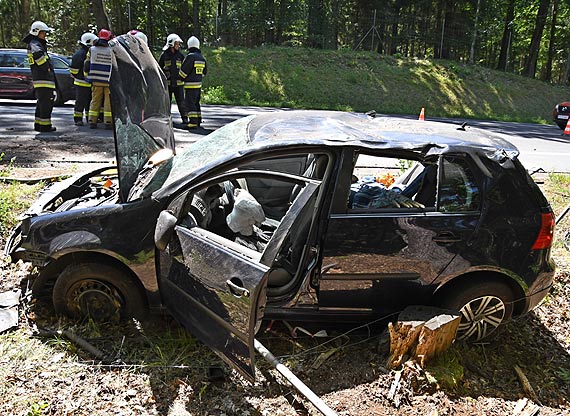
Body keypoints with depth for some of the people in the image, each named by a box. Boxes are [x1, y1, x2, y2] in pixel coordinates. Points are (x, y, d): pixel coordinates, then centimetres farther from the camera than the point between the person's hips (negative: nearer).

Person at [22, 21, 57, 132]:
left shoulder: (38, 43, 22)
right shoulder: (34, 44, -11)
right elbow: (38, 54, -32)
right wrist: (46, 67, -24)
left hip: (42, 78, 11)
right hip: (43, 79, -11)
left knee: (41, 103, 17)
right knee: (46, 103, -9)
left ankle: (38, 124, 24)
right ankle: (45, 125, -7)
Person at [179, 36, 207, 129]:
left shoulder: (190, 56, -15)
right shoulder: (202, 58, 10)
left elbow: (183, 71, -13)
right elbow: (204, 72, 19)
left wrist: (181, 78, 6)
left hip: (190, 85, -8)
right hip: (199, 84, 8)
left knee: (189, 103, -7)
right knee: (196, 103, 17)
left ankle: (193, 122, -12)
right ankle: (198, 120, 22)